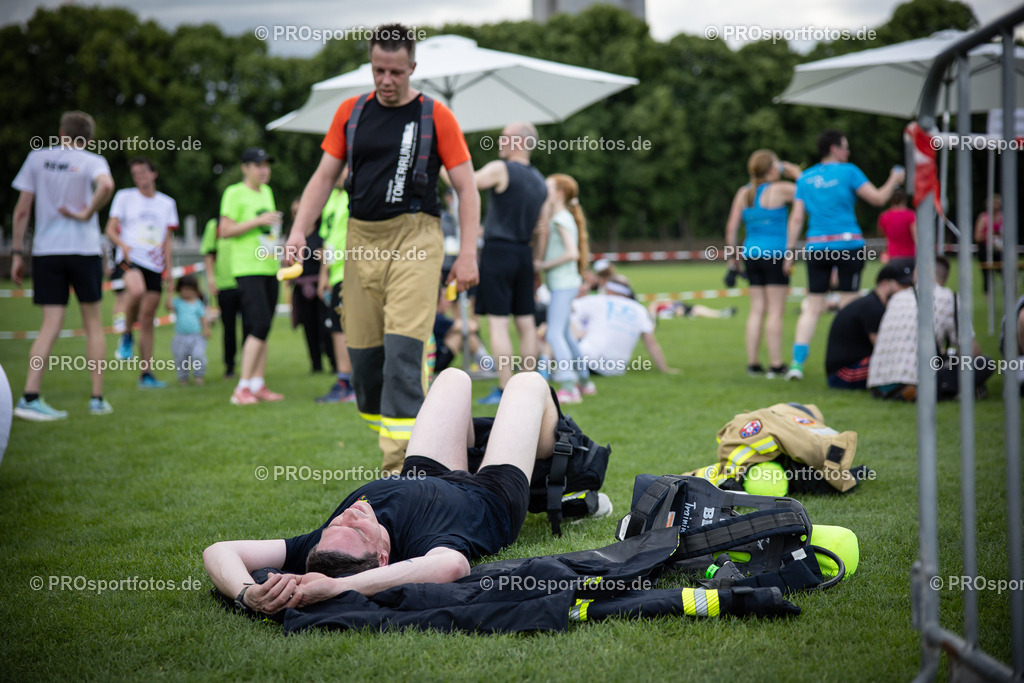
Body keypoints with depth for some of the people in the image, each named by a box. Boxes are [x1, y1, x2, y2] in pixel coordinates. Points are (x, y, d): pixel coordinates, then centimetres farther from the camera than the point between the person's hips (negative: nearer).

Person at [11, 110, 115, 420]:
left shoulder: (37, 157, 6)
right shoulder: (92, 161, -2)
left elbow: (22, 210, 4)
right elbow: (106, 186, -26)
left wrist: (17, 252, 9)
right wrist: (87, 214, -11)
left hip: (45, 252, 2)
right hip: (84, 249, -2)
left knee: (50, 325, 1)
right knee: (93, 323, 11)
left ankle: (29, 397, -12)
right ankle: (97, 399, 11)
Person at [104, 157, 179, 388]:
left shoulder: (167, 203, 16)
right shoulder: (124, 196, 7)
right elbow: (111, 229, 3)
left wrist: (168, 268, 11)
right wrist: (123, 245, -17)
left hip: (154, 266, 4)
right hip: (129, 260, -3)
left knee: (147, 319, 1)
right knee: (137, 290, -37)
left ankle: (145, 374, 6)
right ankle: (126, 334, -12)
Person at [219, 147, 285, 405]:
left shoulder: (267, 192, 17)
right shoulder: (234, 193, -6)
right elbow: (225, 230, -13)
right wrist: (258, 221, -16)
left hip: (270, 268, 8)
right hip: (248, 269, -8)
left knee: (263, 328, 6)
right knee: (260, 325, -16)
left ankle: (258, 385, 10)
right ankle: (242, 388, -14)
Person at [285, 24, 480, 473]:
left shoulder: (436, 116, 1)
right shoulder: (351, 112, 11)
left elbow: (465, 187, 1)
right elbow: (324, 176, 14)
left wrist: (468, 253, -8)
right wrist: (299, 232, 0)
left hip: (414, 238, -4)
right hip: (361, 240, 4)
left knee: (403, 349, -14)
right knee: (363, 354, 3)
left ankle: (399, 468, -14)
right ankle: (391, 447, 18)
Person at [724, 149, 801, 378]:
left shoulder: (743, 193, 8)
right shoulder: (779, 190, -8)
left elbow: (731, 228, 7)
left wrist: (733, 258, 14)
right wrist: (795, 172, 10)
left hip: (751, 254, 6)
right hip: (775, 256, -6)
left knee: (757, 310, 9)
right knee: (776, 311, -3)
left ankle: (753, 363, 8)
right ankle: (776, 365, -4)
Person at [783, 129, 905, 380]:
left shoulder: (805, 178, 10)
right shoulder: (848, 172, -2)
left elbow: (796, 218, 7)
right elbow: (878, 198, 0)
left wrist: (790, 252, 9)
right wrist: (894, 180, 17)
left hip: (816, 247, 4)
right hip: (848, 244, -4)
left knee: (813, 307, 6)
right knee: (848, 306, 3)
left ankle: (797, 362, -4)